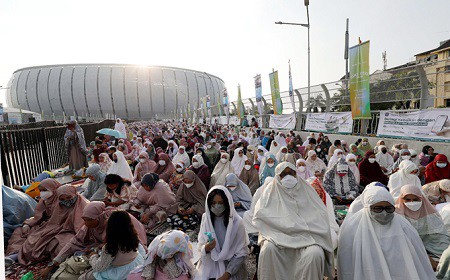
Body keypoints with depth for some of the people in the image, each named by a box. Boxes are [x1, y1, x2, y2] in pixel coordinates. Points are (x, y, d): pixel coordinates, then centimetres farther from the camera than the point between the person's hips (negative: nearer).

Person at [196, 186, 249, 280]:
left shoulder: (237, 222, -14)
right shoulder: (206, 218, -6)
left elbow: (241, 254, -8)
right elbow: (200, 246, 0)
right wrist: (205, 249, -19)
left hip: (231, 267, -2)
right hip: (209, 266, 2)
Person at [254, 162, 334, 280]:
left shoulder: (306, 190, 13)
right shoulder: (271, 191, 9)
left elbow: (321, 214, 5)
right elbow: (260, 214, -3)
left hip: (306, 236, 1)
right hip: (280, 236, 0)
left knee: (315, 254, -28)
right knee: (268, 248, -29)